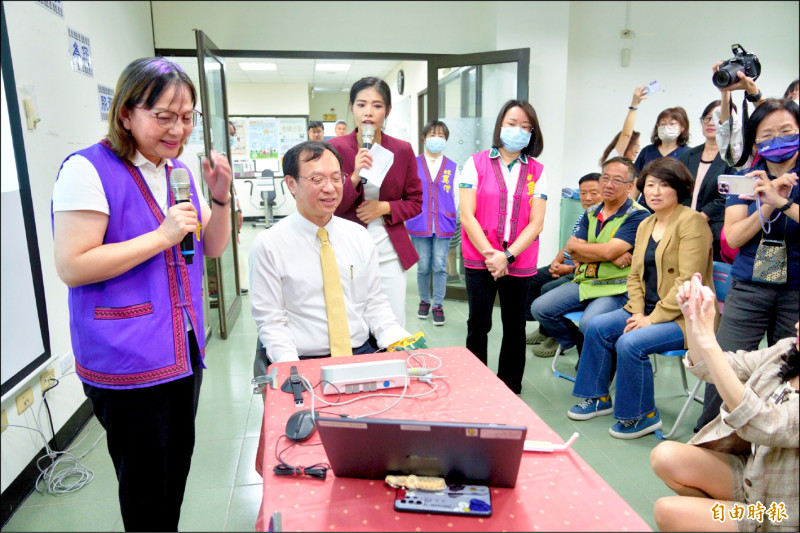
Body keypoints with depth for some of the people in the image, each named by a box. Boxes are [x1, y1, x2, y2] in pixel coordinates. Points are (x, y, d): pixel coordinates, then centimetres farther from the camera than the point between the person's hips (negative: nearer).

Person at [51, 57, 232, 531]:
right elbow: (72, 267, -19)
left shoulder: (180, 171, 8)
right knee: (146, 492, 8)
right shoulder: (88, 170, -14)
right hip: (127, 364, -7)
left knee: (177, 471, 21)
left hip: (184, 351, 7)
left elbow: (212, 248, 11)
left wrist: (221, 197, -7)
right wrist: (163, 235, -23)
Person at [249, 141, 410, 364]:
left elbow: (374, 303, 11)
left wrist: (398, 341, -7)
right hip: (304, 360, -3)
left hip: (362, 353, 3)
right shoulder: (268, 245, -3)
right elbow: (271, 322, -4)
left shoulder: (359, 236, 10)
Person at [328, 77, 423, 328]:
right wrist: (355, 177, -18)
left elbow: (416, 202, 10)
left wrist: (385, 207, -8)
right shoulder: (335, 147, -1)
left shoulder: (402, 150, 4)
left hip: (389, 253, 2)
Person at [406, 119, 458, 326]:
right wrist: (410, 215, -1)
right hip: (419, 224, 0)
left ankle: (437, 305, 13)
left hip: (443, 225, 0)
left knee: (440, 266, 1)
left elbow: (457, 195, 10)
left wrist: (451, 215, 2)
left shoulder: (452, 167, 7)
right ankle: (424, 301, 26)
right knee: (423, 266, 7)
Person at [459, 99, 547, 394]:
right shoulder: (476, 163, 1)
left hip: (519, 263, 2)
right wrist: (489, 253, -13)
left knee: (515, 325, 11)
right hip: (480, 261, -2)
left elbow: (536, 222, 0)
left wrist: (507, 256, -12)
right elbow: (467, 215, -6)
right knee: (479, 324, 1)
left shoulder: (537, 172, 7)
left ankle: (510, 387, 26)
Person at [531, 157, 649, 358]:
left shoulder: (638, 215, -7)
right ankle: (581, 347, 12)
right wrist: (611, 257, -14)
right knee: (539, 308, -7)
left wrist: (574, 245, -4)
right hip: (584, 282, 7)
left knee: (589, 323, -32)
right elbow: (574, 253, 2)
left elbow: (609, 251, -19)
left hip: (617, 288, -7)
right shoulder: (590, 214, 14)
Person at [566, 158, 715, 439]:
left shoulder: (691, 221, -13)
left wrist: (653, 318, -20)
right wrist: (638, 313, -4)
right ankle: (598, 397, 11)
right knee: (597, 327, -5)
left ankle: (643, 416, -4)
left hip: (684, 316, -8)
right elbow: (635, 275, 12)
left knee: (629, 343, -26)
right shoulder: (645, 225, 13)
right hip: (648, 310, 8)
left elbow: (688, 281, -21)